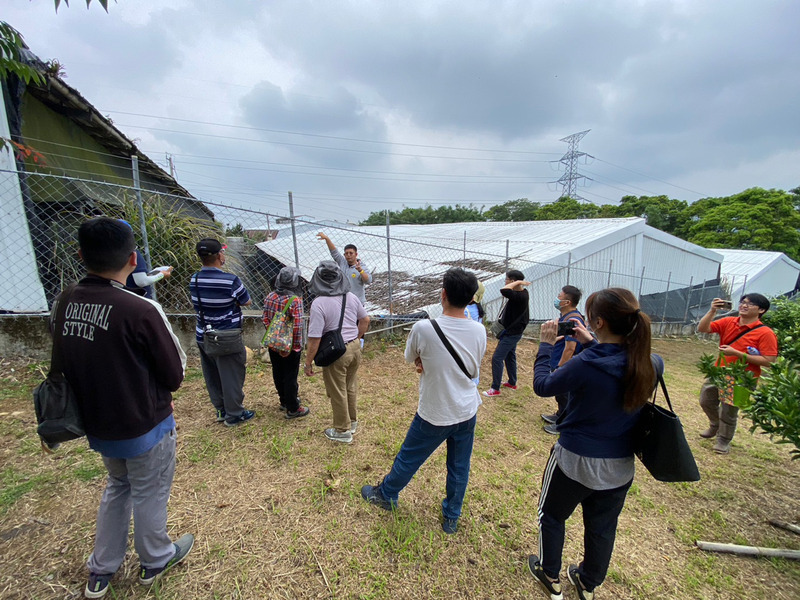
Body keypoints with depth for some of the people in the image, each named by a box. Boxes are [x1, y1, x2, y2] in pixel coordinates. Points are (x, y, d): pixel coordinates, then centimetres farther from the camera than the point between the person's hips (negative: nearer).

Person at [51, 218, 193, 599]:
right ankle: (155, 561, 43)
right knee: (149, 495, 18)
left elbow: (68, 366, 4)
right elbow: (175, 374, -18)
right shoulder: (141, 310, -28)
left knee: (117, 486, 29)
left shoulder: (62, 306, -8)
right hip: (145, 428, -5)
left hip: (97, 425, 6)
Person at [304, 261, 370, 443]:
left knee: (337, 393, 13)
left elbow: (315, 339, -20)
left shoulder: (319, 303, -20)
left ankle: (343, 431, 31)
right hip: (355, 348, 6)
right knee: (351, 387, 24)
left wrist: (308, 363, -9)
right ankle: (352, 421, 42)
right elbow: (365, 320, 10)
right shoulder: (351, 297, -1)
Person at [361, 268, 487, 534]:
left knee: (408, 459, 21)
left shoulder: (423, 328, -25)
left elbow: (411, 358, -5)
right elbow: (473, 370, 2)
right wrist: (433, 365, -6)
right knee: (459, 468, 22)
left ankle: (386, 495, 46)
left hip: (434, 415, -3)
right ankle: (451, 518, 43)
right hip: (467, 412, 4)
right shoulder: (479, 331, -12)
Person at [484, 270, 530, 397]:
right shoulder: (519, 293, 3)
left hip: (512, 333, -10)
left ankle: (495, 389, 3)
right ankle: (512, 383, 37)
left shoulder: (521, 296, -27)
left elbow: (503, 290, -41)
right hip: (511, 332, 10)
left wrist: (518, 281, -31)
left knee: (497, 358, -6)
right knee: (509, 356, 21)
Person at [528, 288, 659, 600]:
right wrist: (590, 344, 6)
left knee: (552, 515, 23)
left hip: (575, 460, -5)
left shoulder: (585, 364, -32)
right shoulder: (652, 364, -14)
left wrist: (546, 344, -7)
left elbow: (542, 385, -16)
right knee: (603, 526, 27)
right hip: (620, 466, 5)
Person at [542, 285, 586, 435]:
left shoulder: (572, 320, -27)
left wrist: (559, 368, -24)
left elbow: (570, 348, -28)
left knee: (563, 395, 7)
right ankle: (560, 415, 43)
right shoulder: (565, 316, 5)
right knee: (560, 393, 25)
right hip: (559, 364, 10)